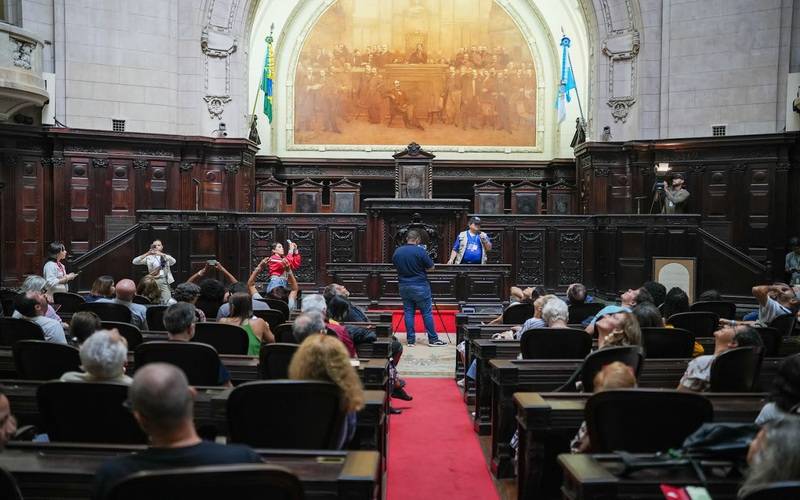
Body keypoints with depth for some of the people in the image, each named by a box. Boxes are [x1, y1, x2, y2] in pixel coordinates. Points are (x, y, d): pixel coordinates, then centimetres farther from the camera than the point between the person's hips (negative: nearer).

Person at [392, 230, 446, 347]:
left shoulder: (397, 252, 1)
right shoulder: (420, 251, -14)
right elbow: (431, 268, -7)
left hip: (404, 286, 5)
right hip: (420, 287, -4)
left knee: (408, 313, 8)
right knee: (427, 313, 2)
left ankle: (410, 340, 9)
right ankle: (433, 339, 5)